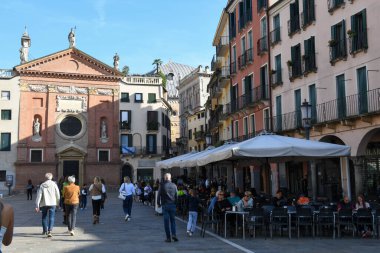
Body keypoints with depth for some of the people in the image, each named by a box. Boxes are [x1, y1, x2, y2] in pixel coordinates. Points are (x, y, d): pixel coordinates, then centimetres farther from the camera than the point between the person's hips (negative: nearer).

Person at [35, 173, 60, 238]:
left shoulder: (42, 185, 0)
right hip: (52, 203, -2)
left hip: (44, 204, 2)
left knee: (44, 217, 17)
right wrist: (57, 203, 11)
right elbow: (57, 194, -2)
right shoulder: (54, 184, -4)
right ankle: (50, 231, -15)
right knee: (51, 217, -1)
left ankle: (45, 230, 29)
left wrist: (37, 205, -2)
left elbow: (39, 195, -3)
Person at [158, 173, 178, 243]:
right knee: (173, 220, 12)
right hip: (172, 205, 2)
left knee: (166, 221, 3)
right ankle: (174, 234, -5)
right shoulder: (174, 185, 1)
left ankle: (168, 237, 2)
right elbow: (176, 196, 4)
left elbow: (159, 195, -2)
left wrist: (159, 203, 11)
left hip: (165, 205, -2)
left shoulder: (162, 185, -6)